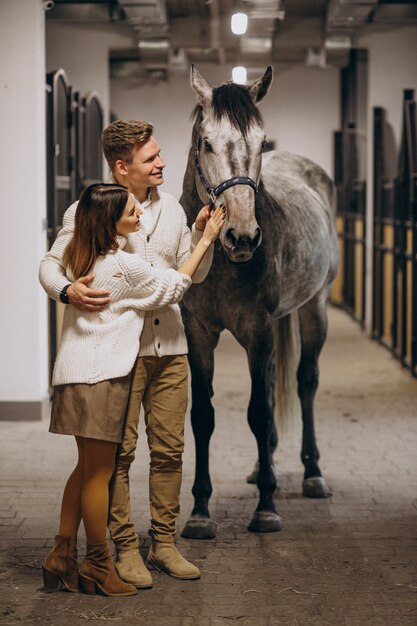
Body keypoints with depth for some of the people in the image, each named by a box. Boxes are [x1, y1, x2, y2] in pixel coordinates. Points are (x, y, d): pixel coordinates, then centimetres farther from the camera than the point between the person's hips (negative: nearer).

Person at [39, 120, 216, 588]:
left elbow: (193, 275, 17)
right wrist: (68, 291, -24)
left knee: (169, 449, 7)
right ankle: (125, 549, 8)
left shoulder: (171, 208, 12)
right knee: (119, 452, -1)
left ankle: (164, 544, 17)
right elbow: (50, 264, -3)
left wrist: (202, 234, 0)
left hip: (170, 348, 5)